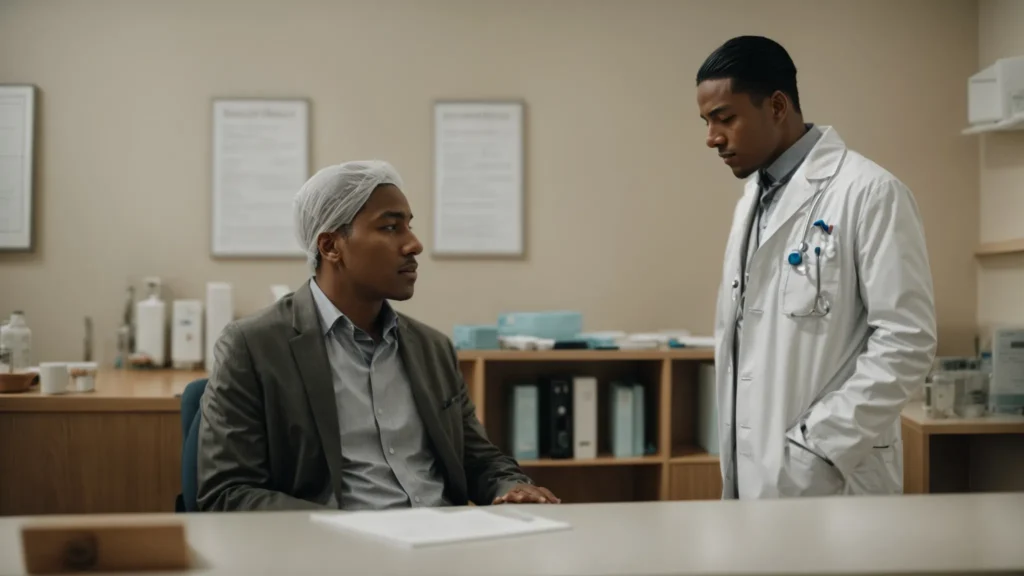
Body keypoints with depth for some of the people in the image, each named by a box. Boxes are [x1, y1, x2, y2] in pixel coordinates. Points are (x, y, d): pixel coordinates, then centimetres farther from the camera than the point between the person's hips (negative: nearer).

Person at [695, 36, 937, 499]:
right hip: (752, 475, 7)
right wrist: (731, 461, 12)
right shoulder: (751, 202, 14)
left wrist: (816, 448, -17)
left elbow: (906, 342, -15)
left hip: (825, 479, -7)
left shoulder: (869, 193, -10)